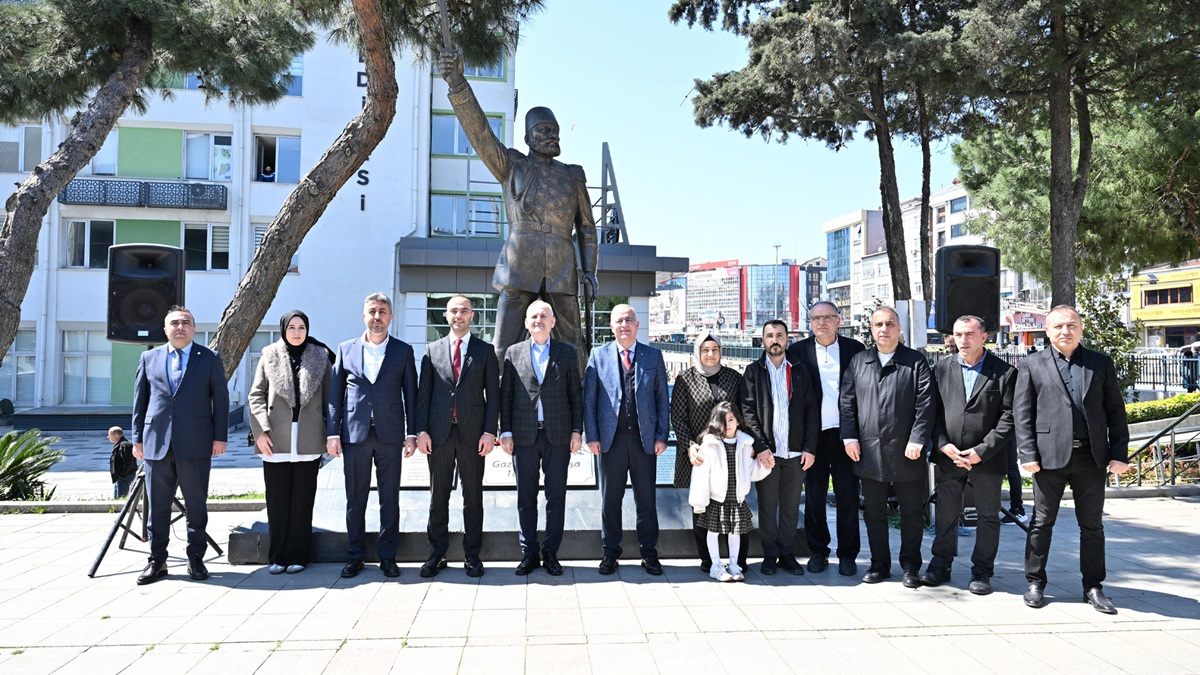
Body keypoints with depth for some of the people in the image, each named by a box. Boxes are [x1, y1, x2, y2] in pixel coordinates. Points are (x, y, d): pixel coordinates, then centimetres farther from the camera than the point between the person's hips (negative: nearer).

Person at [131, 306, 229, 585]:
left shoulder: (209, 359, 6)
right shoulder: (149, 358, 12)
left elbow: (221, 399, 4)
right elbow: (139, 400, 13)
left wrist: (220, 437, -2)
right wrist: (138, 438, 8)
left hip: (195, 446, -2)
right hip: (156, 444, 2)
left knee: (196, 505, 4)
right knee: (157, 506, 6)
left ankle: (196, 559, 15)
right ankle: (157, 561, 16)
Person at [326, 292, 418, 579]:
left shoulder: (403, 351, 6)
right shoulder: (346, 349, 8)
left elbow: (410, 394, 5)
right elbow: (335, 394, 7)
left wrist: (412, 434, 0)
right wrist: (332, 433, 1)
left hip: (390, 434, -1)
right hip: (354, 433, 1)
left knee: (389, 498, 4)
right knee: (355, 498, 7)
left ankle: (387, 556, 13)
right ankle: (355, 556, 18)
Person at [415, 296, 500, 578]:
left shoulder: (485, 351, 7)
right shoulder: (432, 350, 10)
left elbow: (493, 393, 2)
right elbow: (424, 392, 7)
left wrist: (490, 431, -7)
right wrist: (421, 430, -1)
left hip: (472, 433, -1)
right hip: (439, 433, 1)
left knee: (473, 496, 5)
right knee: (438, 495, 7)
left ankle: (472, 555, 14)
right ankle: (436, 554, 16)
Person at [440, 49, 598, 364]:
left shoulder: (573, 176, 17)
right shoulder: (511, 166, 10)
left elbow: (586, 227, 20)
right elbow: (478, 129, -3)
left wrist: (589, 271, 8)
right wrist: (457, 82, -17)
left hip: (561, 273, 2)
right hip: (519, 269, -2)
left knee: (572, 348, 2)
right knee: (504, 350, -4)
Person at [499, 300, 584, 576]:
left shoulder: (567, 352, 8)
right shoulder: (513, 352, 9)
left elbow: (576, 394, 6)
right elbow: (505, 394, 8)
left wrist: (577, 430, -1)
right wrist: (505, 431, 1)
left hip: (558, 435, 0)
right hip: (524, 435, 1)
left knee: (556, 496, 4)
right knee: (526, 496, 6)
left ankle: (551, 553, 15)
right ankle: (529, 553, 15)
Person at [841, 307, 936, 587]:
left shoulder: (916, 362, 0)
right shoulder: (858, 362, 8)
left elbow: (926, 404, -6)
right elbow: (847, 402, 7)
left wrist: (917, 440, -13)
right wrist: (849, 437, -1)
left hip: (906, 452, -2)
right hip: (869, 451, 3)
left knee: (911, 512, 8)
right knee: (874, 512, 11)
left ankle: (910, 567, 21)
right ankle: (879, 564, 23)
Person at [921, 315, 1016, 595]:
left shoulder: (1004, 372, -2)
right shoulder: (941, 369, 7)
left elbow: (1008, 417, -7)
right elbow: (933, 411, 5)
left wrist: (982, 451, -13)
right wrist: (944, 445, -9)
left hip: (987, 459, -2)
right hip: (948, 457, 2)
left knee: (988, 517, 8)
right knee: (946, 515, 10)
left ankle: (982, 572, 20)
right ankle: (940, 566, 22)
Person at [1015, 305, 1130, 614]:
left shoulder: (1101, 364, 10)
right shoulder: (1032, 365, 4)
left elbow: (1115, 410, 7)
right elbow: (1022, 413, 0)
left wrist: (1119, 453, 0)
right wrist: (1028, 454, -8)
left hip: (1091, 456, 2)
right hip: (1050, 455, -2)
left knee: (1092, 525, 10)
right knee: (1042, 523, 6)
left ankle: (1093, 586, 21)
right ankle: (1035, 583, 16)